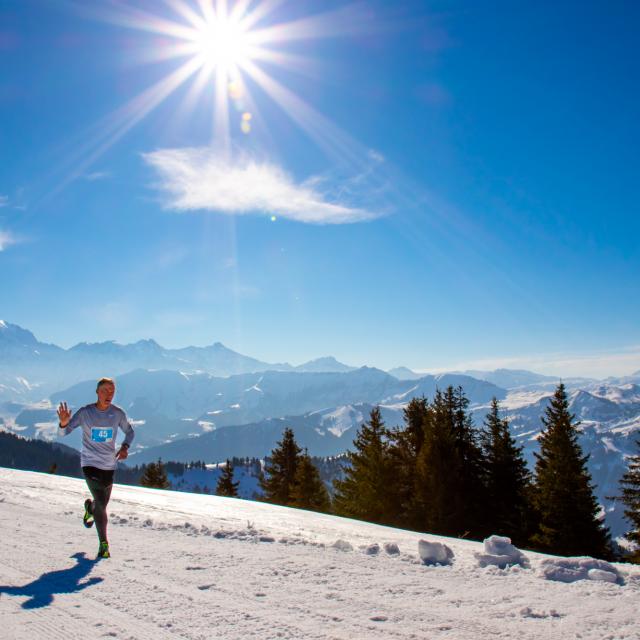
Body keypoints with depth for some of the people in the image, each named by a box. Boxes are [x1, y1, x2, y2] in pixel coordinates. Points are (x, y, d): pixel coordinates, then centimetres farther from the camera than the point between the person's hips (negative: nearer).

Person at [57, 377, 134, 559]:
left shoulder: (118, 413, -6)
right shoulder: (85, 412, -11)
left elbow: (129, 432, 9)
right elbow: (65, 432, -11)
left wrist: (125, 447, -10)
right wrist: (64, 423, -34)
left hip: (109, 465, 3)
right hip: (90, 463, -3)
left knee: (102, 504, 17)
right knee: (100, 503, -16)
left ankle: (89, 508, 55)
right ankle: (103, 543, 1)